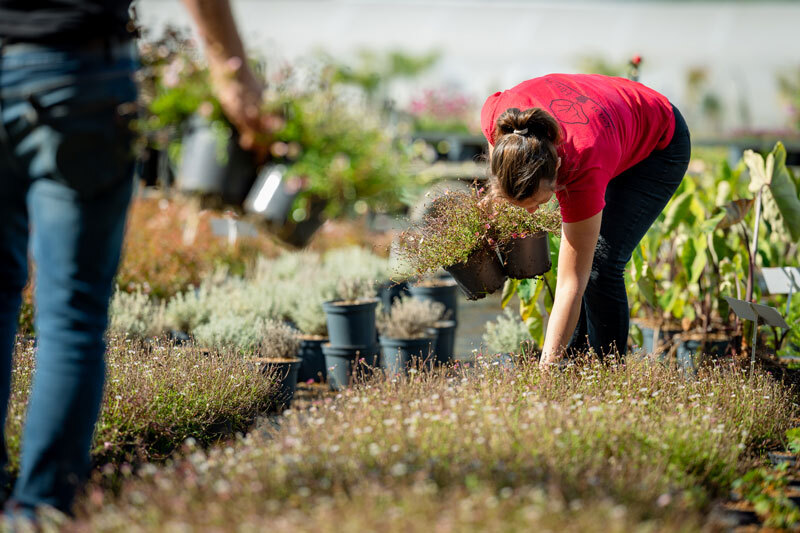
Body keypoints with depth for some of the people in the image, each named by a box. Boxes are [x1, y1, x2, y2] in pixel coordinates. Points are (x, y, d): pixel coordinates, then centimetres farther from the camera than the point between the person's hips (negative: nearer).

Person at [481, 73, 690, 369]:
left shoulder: (584, 168, -44)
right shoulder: (495, 114, -34)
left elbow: (571, 284, -39)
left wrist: (547, 366, -40)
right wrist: (497, 193, -9)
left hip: (659, 147, -6)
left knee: (599, 266, -16)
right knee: (576, 260, -2)